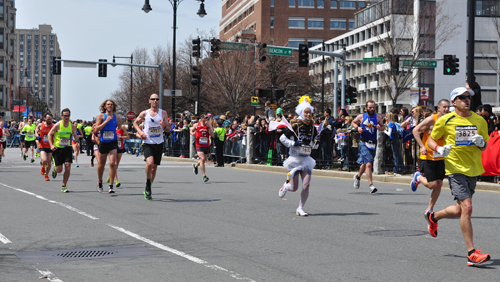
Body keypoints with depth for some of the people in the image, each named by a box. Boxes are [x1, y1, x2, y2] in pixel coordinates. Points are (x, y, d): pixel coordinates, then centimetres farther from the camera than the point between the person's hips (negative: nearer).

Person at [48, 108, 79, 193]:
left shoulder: (72, 126, 0)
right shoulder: (57, 125, -10)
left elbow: (76, 138, 9)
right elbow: (49, 134, -1)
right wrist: (51, 145, -13)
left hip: (67, 148, 2)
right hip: (57, 149, -2)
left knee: (68, 167, -11)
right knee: (59, 170, -3)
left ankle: (64, 186, 1)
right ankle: (55, 170, 37)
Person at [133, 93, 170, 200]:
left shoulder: (163, 113, 2)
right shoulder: (144, 113, 0)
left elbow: (168, 128, 4)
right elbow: (135, 123, 16)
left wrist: (164, 126, -20)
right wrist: (140, 131, -2)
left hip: (159, 144, 2)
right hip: (148, 143, -2)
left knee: (154, 167, 8)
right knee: (150, 163, -26)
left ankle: (148, 189, 26)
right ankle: (148, 186, -6)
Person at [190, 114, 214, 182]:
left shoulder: (209, 125, 1)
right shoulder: (196, 125, 0)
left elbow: (212, 135, -10)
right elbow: (191, 130, 19)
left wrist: (208, 126, -17)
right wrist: (192, 133, -5)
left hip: (206, 145, 3)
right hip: (199, 145, -3)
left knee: (204, 160, 16)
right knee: (202, 159, -17)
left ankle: (195, 166, 49)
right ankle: (204, 176, -15)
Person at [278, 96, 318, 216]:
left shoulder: (313, 128, 6)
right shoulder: (296, 127, -10)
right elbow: (282, 138, -7)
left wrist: (312, 145, 7)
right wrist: (293, 143, -17)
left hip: (306, 159, 4)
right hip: (295, 158, -4)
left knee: (306, 185, -10)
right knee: (294, 188, -1)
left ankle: (300, 208, 3)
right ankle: (285, 186, 36)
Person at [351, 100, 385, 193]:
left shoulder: (378, 117, 3)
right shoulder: (361, 117, 0)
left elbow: (383, 127, 12)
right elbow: (353, 122, 17)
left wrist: (380, 128, -11)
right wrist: (357, 128, -4)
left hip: (373, 144, 3)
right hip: (364, 143, -3)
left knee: (364, 164, 16)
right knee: (368, 164, -18)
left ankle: (358, 176, 46)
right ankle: (371, 185, -18)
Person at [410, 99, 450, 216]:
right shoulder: (431, 120, -12)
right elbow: (415, 130, -10)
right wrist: (422, 146, -18)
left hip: (440, 157, 6)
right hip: (428, 156, -6)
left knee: (439, 184, 2)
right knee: (432, 184, -10)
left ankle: (429, 210, 15)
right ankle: (418, 177, 23)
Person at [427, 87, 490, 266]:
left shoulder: (479, 121, 7)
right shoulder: (445, 120, -4)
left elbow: (484, 147, 15)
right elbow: (431, 140, 6)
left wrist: (480, 142, -9)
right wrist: (439, 149, -15)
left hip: (473, 170, 5)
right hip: (455, 169, -5)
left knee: (460, 210, 14)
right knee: (467, 207, -17)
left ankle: (434, 217, 45)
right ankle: (471, 253, -14)